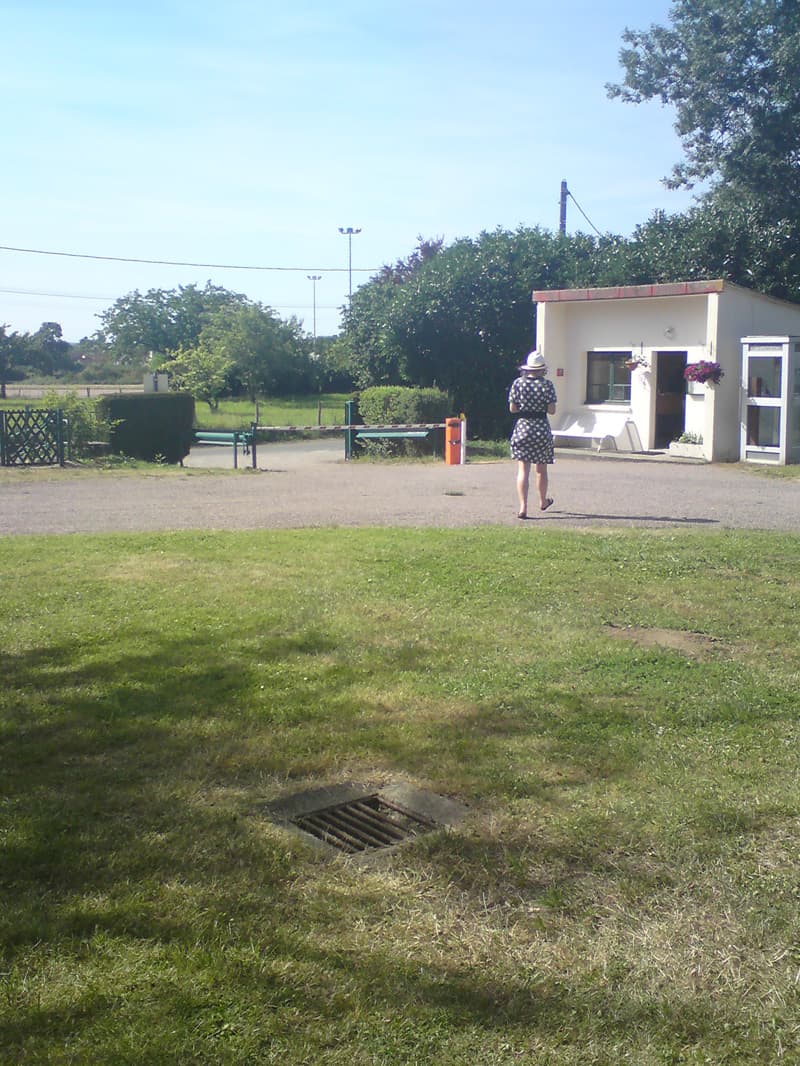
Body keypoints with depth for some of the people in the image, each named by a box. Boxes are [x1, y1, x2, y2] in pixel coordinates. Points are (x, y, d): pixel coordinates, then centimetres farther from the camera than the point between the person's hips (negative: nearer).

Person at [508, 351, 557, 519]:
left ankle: (523, 506, -14)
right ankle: (543, 502, 35)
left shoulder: (518, 383, -3)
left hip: (522, 427, 0)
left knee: (523, 469, -2)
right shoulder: (547, 384, -6)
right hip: (542, 428, 0)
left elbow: (512, 409, 0)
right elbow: (552, 410, -6)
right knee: (541, 469, 16)